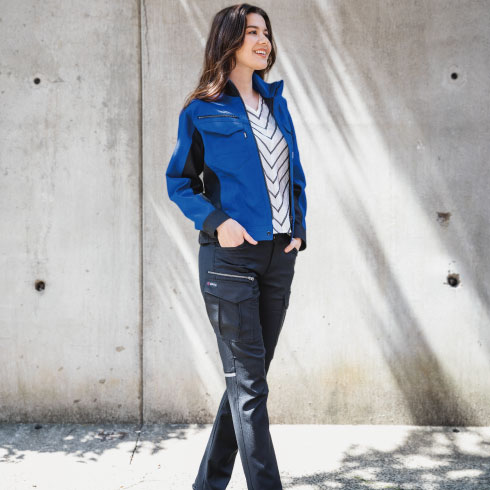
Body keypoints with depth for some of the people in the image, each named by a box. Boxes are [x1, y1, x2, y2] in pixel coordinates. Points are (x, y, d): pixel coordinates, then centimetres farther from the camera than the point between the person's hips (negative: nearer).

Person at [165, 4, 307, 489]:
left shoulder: (275, 103, 14)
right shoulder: (201, 111, -1)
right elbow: (179, 182, 1)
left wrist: (299, 227, 4)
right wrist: (216, 221, -14)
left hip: (279, 255, 6)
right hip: (230, 255, -6)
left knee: (248, 376, 11)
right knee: (248, 380, -5)